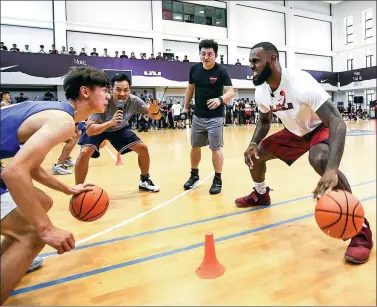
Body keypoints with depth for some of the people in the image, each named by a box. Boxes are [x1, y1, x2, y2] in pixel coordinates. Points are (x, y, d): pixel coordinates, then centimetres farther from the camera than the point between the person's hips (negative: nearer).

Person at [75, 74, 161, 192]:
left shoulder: (133, 101, -27)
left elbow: (156, 117, -19)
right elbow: (89, 130, -40)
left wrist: (155, 111, -44)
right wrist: (110, 122, -56)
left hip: (119, 129, 3)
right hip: (98, 129, -3)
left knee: (143, 148, -7)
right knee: (84, 153, -26)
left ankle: (144, 181, 16)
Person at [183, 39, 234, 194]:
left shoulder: (221, 71, -13)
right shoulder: (194, 69, 0)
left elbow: (230, 92, -18)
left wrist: (220, 99, -39)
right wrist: (185, 107, 14)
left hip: (215, 117, -5)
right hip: (198, 116, 5)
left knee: (216, 148, -2)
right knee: (195, 146, 13)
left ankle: (218, 180, 12)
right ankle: (194, 174, 31)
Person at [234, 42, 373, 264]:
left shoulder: (301, 83, -35)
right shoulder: (261, 92, -12)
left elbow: (338, 123, -40)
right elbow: (264, 122, 7)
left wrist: (332, 170, -54)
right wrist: (253, 143, -15)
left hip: (321, 128, -7)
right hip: (295, 132, 7)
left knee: (320, 160, -39)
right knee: (254, 155, 2)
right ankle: (261, 195, 31)